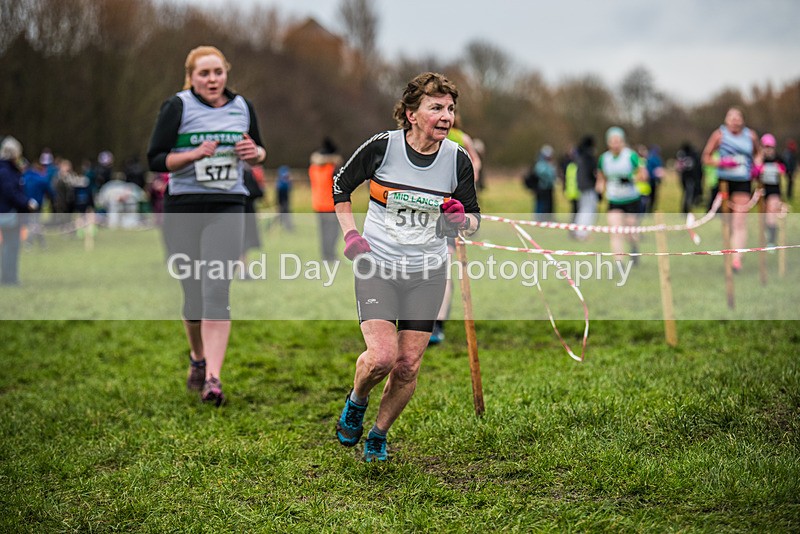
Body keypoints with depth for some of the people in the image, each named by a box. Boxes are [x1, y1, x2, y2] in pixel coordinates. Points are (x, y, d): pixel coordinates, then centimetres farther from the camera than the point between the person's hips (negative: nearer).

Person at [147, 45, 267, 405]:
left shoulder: (242, 107, 10)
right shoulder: (177, 107, -1)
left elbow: (260, 152, 21)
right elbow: (155, 159, -4)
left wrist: (255, 153, -2)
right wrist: (195, 154, -18)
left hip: (227, 209, 1)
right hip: (182, 209, -1)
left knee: (216, 292, -12)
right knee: (192, 292, 8)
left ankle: (212, 377, -15)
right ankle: (198, 358, 34)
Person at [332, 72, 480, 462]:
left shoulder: (458, 159, -4)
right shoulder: (382, 147, -10)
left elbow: (474, 219, 6)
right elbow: (340, 187, 7)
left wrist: (461, 219, -17)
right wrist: (350, 234, -4)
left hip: (427, 273, 3)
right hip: (376, 267, -2)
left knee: (408, 367, 1)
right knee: (382, 356, -17)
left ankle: (378, 436, 24)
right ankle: (356, 403, 17)